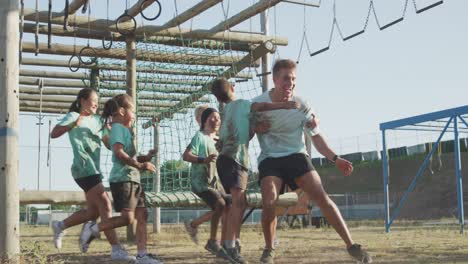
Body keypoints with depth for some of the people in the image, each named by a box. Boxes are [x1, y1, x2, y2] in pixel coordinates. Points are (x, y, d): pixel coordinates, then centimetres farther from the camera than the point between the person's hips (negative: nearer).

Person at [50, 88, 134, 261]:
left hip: (94, 170, 9)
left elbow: (109, 143, 19)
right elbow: (54, 134, -14)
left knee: (93, 212, 11)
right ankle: (116, 249, -19)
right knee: (105, 206, -16)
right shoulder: (73, 116, -1)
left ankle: (60, 226, 30)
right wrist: (72, 125, -29)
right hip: (83, 168, -9)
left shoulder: (96, 120, 20)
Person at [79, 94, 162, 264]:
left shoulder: (124, 130, 23)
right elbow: (119, 153, -22)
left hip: (133, 179, 10)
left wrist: (145, 158, 13)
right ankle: (92, 230, 1)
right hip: (122, 179, -10)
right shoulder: (118, 128, -7)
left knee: (142, 215, 4)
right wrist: (140, 165, -23)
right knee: (127, 218, -13)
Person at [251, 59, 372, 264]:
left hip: (296, 155, 1)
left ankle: (351, 245, -11)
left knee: (321, 197, -16)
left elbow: (316, 137, 2)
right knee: (269, 202, -23)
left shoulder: (301, 106, -8)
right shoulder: (257, 104, -9)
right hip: (269, 159, -1)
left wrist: (335, 159, -8)